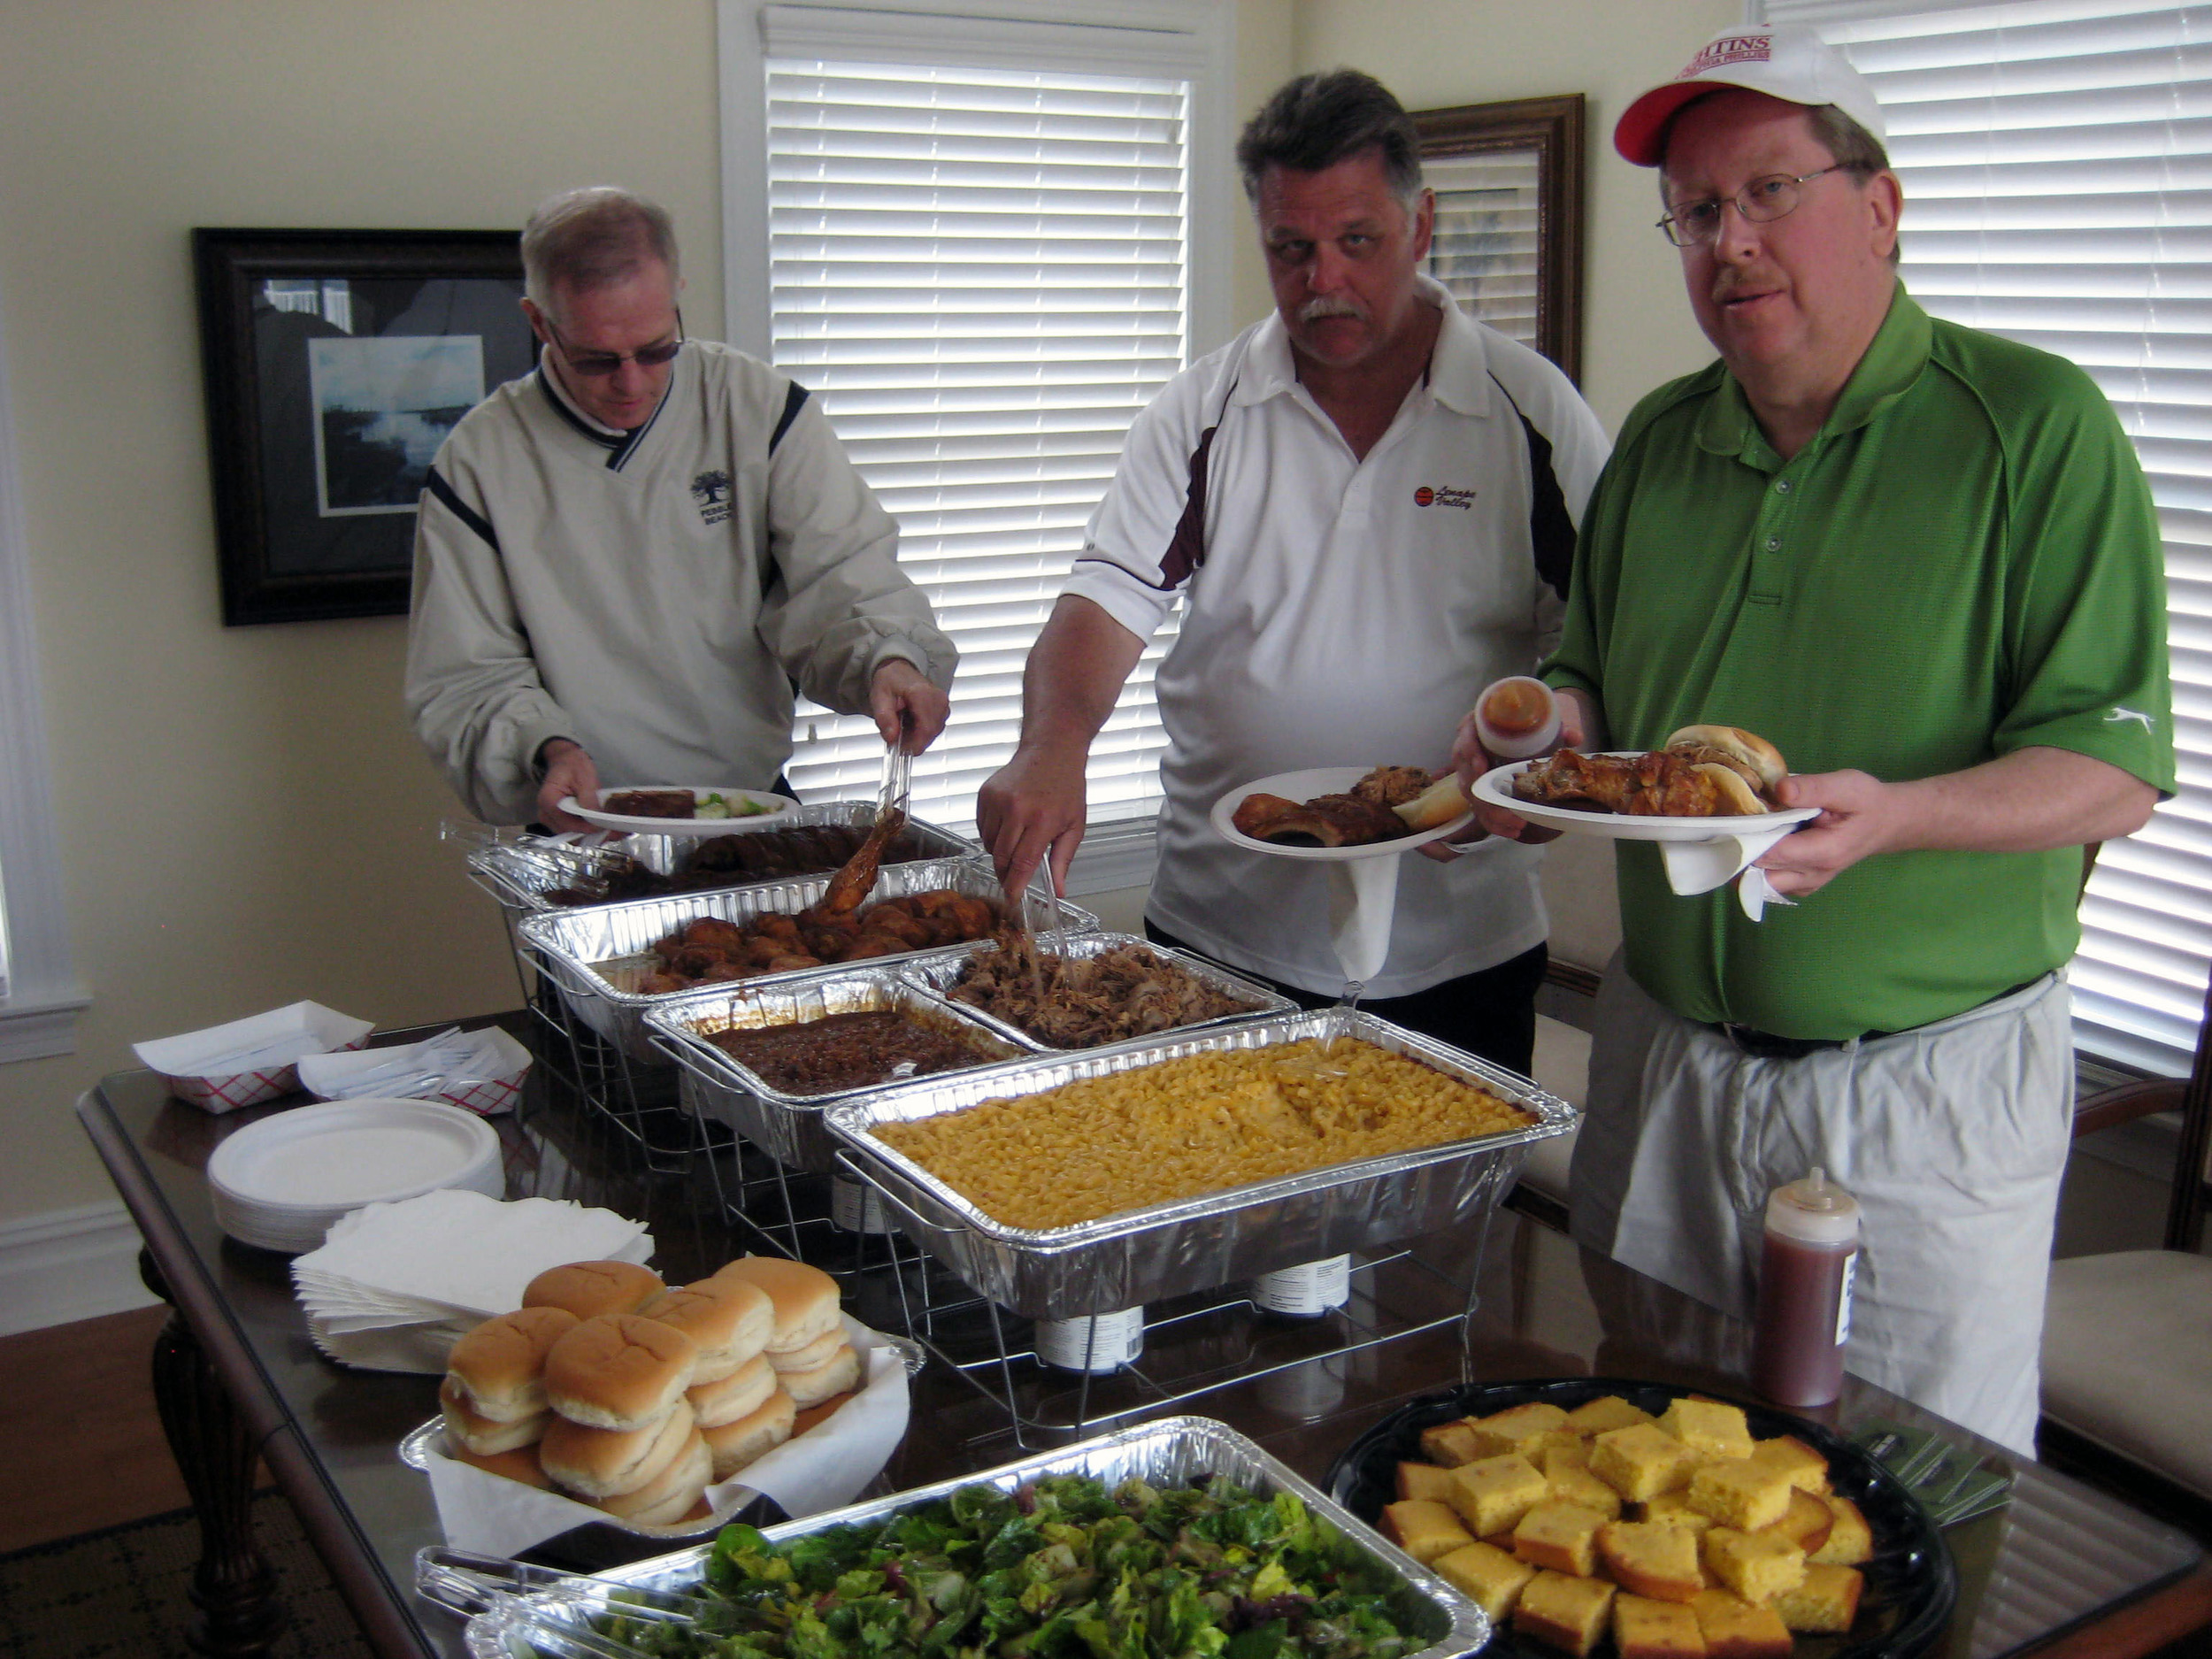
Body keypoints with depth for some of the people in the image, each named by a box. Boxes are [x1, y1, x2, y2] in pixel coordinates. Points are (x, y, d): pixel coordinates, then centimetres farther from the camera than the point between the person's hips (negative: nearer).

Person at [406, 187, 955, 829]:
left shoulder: (757, 407, 2)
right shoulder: (480, 461, -1)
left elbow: (844, 572, -2)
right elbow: (463, 679, 2)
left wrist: (888, 659, -23)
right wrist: (546, 749, -18)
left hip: (756, 807, 1)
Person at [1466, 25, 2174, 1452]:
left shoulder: (2036, 424, -9)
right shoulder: (1657, 442, 8)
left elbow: (2117, 771, -13)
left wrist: (1890, 815, -30)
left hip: (1926, 1081, -5)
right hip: (1662, 1052, 5)